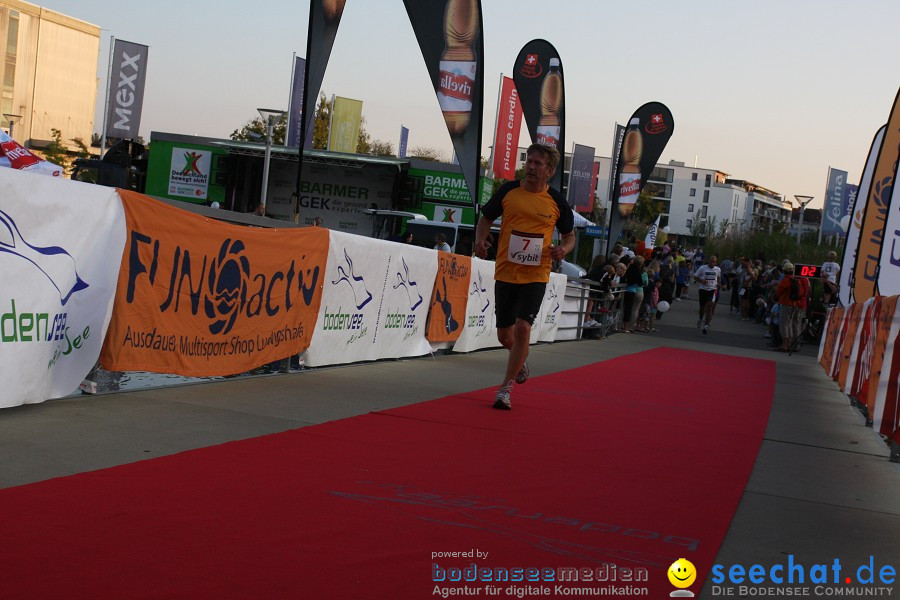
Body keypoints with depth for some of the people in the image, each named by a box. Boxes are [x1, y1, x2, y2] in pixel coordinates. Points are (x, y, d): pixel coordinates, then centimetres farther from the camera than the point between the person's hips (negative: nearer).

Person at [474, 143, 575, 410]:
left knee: (522, 328, -16)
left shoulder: (556, 202, -1)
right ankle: (520, 360, 45)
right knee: (505, 335, 9)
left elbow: (570, 236, 11)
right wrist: (480, 239, -8)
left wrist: (563, 250, -11)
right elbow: (486, 218, 13)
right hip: (505, 273, 2)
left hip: (536, 276, -2)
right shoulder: (508, 190, 1)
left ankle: (505, 387, -2)